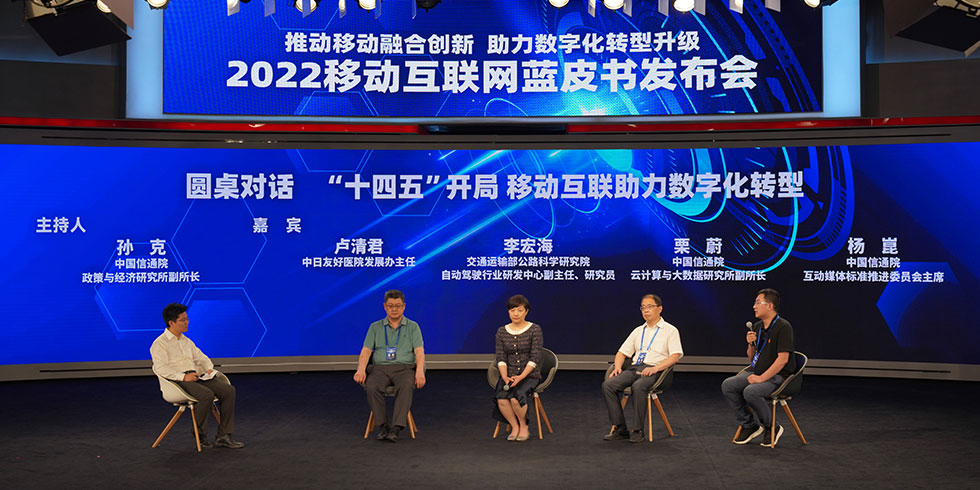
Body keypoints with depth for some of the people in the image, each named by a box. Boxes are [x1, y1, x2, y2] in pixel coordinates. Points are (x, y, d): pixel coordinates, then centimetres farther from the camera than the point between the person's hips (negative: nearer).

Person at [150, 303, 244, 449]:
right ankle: (200, 434, -10)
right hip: (178, 381, -7)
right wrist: (183, 376, -24)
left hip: (197, 376, 7)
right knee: (207, 394, -34)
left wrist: (209, 369, 6)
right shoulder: (160, 343, -2)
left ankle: (224, 436, -14)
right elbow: (160, 368, -15)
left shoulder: (186, 341, 23)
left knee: (228, 390, -15)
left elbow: (201, 357, 28)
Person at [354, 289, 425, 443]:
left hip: (405, 367, -1)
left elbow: (419, 351, 0)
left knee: (406, 387, -36)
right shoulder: (375, 327, 16)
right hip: (380, 367, 1)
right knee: (372, 387, -33)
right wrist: (361, 369, -15)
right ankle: (383, 425, -20)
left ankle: (396, 428, -37)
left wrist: (420, 371, -19)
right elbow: (366, 351, 6)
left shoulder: (413, 327, 13)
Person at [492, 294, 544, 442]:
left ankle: (524, 427, -4)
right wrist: (505, 376, -15)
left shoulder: (535, 330, -3)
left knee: (516, 398, -32)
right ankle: (515, 427, -4)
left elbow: (534, 359, -9)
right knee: (501, 399, -28)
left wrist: (521, 376, -21)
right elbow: (501, 358, 3)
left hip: (529, 376, -3)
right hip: (509, 375, 3)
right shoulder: (502, 332, 8)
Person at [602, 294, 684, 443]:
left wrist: (655, 368, -20)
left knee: (638, 386, -38)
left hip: (653, 370, -5)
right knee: (608, 385, -22)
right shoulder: (638, 331, 24)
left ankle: (638, 430, -25)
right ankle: (620, 429, -17)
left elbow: (675, 356, -5)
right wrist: (618, 367, 1)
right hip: (633, 368, 5)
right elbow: (622, 352, 23)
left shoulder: (670, 330, 8)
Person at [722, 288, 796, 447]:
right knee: (728, 385, -13)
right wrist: (751, 345, -4)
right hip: (757, 372, 8)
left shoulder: (783, 327, -13)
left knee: (751, 392, -33)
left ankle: (772, 428, -9)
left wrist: (762, 377, -23)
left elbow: (783, 358, -21)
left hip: (777, 376, -8)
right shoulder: (757, 327, 12)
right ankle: (749, 426, -2)